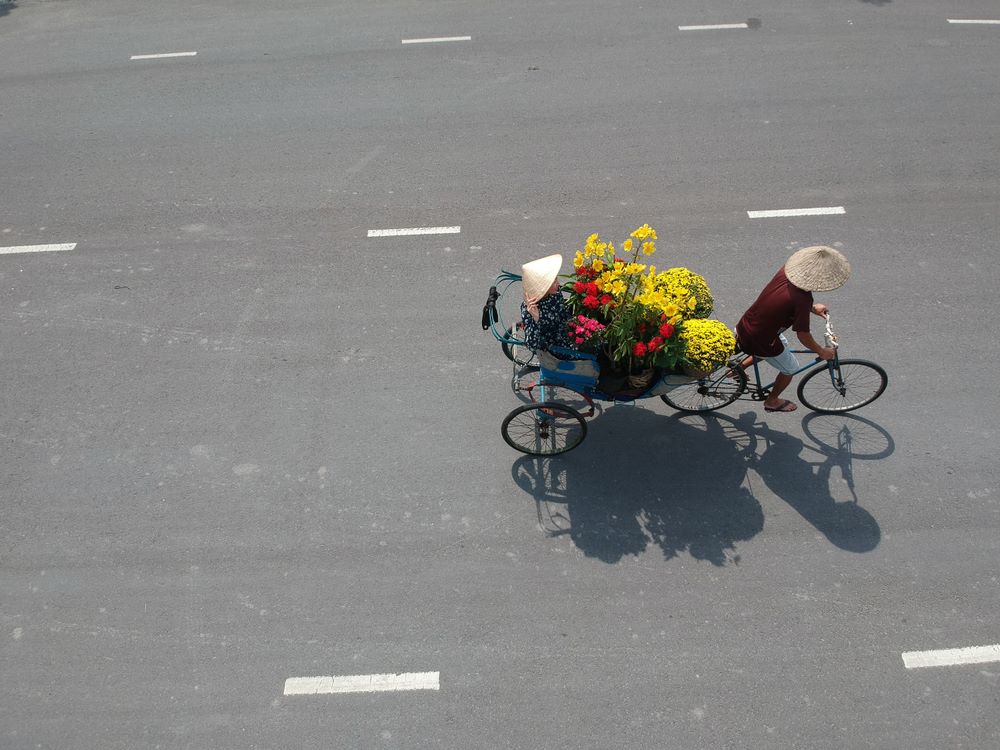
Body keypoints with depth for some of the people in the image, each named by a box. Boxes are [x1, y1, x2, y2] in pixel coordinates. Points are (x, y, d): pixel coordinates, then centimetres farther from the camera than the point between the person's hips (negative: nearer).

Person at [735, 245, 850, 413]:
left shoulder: (786, 270, -10)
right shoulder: (802, 300, -31)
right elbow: (803, 336, -19)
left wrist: (812, 307, 18)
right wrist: (822, 352, -1)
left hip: (744, 325, 7)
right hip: (760, 341, -7)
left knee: (783, 344, 34)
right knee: (790, 368, 21)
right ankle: (772, 401, 45)